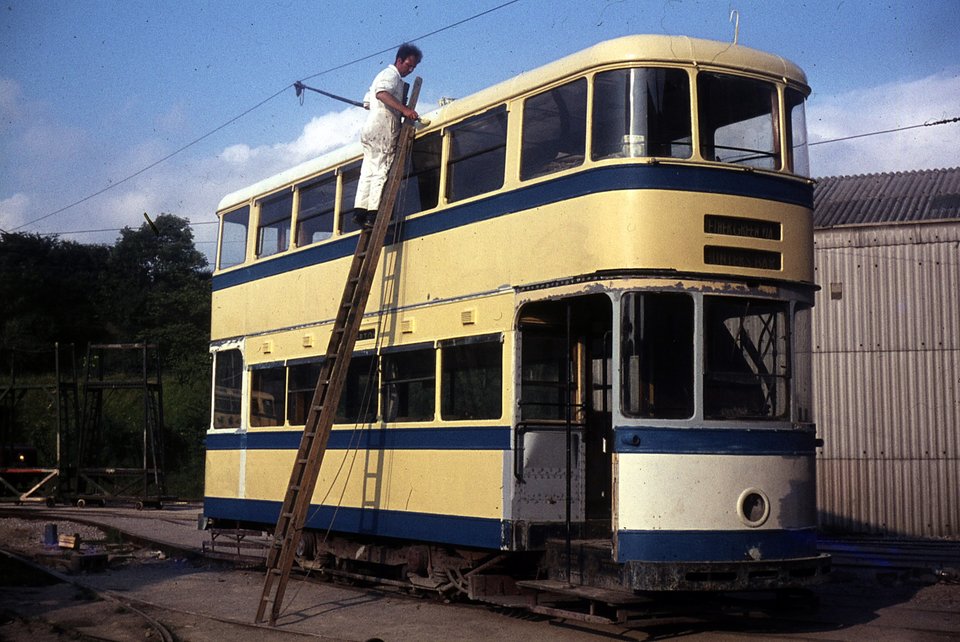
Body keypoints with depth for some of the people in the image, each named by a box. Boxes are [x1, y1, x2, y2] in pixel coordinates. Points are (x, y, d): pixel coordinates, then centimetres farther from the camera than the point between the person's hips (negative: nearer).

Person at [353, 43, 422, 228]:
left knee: (368, 172, 5)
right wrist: (404, 110, -34)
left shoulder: (385, 75, 27)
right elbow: (382, 93, -25)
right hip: (382, 129, -10)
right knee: (381, 171, -14)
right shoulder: (392, 74, -4)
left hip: (370, 130, 10)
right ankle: (373, 213, -20)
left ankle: (360, 211, 0)